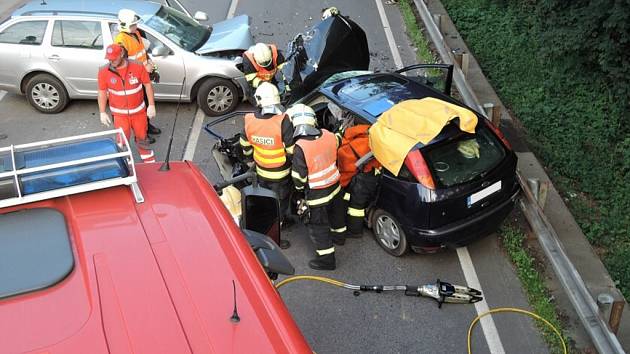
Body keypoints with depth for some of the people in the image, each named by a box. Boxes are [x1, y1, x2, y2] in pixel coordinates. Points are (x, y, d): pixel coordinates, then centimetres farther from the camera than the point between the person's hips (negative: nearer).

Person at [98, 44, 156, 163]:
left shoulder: (137, 67, -15)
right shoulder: (104, 72, -12)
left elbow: (148, 85, -6)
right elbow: (102, 93, -2)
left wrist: (151, 105, -7)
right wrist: (102, 112, -2)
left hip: (139, 111, 1)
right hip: (120, 113, 0)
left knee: (141, 136, 17)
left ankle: (146, 155, 42)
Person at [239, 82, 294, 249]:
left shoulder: (249, 121, -14)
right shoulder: (283, 122, -29)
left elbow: (245, 147, 2)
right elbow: (292, 151, -21)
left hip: (261, 171, 5)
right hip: (280, 174, -4)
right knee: (280, 202, 14)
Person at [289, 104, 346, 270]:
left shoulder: (300, 147, -28)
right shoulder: (328, 135, -13)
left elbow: (299, 176, -19)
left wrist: (300, 187, 1)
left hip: (317, 194, -6)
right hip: (335, 186, 6)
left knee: (318, 226, 9)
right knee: (336, 213, 30)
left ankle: (326, 259, 17)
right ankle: (339, 236, 55)